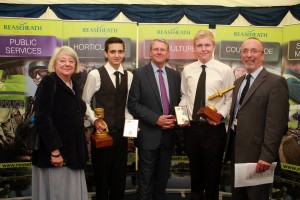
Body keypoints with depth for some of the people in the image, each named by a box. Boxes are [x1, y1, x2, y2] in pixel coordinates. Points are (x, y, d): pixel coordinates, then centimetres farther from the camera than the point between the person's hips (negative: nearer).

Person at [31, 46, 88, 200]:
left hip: (73, 151, 8)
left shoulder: (73, 85, 12)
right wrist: (54, 150, -22)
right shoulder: (48, 82, -11)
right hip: (56, 152, -7)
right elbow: (43, 118, -19)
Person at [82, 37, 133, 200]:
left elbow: (128, 104, 9)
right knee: (102, 174, 11)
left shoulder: (129, 76, 3)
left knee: (119, 174, 16)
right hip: (102, 132, -3)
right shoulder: (95, 74, -8)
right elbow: (85, 102, -3)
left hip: (121, 132, 4)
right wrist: (94, 120, -15)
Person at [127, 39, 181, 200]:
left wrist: (175, 119, -6)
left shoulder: (175, 75, 9)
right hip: (148, 134, -4)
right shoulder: (139, 73, -5)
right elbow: (133, 104, -9)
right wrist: (156, 119, -17)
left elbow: (178, 101, 14)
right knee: (146, 177, 5)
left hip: (168, 134, 4)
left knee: (163, 176, 16)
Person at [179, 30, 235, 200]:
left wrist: (221, 115, -21)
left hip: (214, 128, -3)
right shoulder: (187, 70, 6)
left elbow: (230, 99, -6)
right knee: (195, 170, 19)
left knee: (212, 172, 10)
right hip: (191, 127, 4)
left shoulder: (225, 70, -6)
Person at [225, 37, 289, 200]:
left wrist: (267, 156, -22)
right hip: (236, 150, 7)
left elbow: (276, 123, -18)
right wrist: (230, 146, 12)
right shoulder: (238, 82, 14)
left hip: (256, 153, -7)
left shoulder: (276, 82, -11)